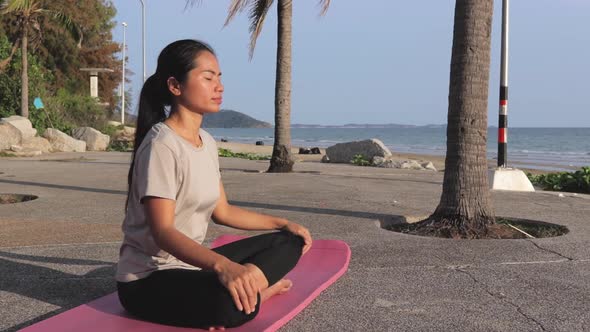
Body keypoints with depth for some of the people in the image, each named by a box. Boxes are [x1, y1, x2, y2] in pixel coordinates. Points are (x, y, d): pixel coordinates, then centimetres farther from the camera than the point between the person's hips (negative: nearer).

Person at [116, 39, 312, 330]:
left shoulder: (207, 142, 7)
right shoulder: (161, 145, -20)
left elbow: (222, 211, 16)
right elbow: (162, 232, -27)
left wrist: (283, 223, 11)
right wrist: (222, 265, -43)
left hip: (192, 263, 9)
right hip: (149, 279, -9)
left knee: (288, 242, 6)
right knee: (232, 304, -37)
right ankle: (252, 289, -8)